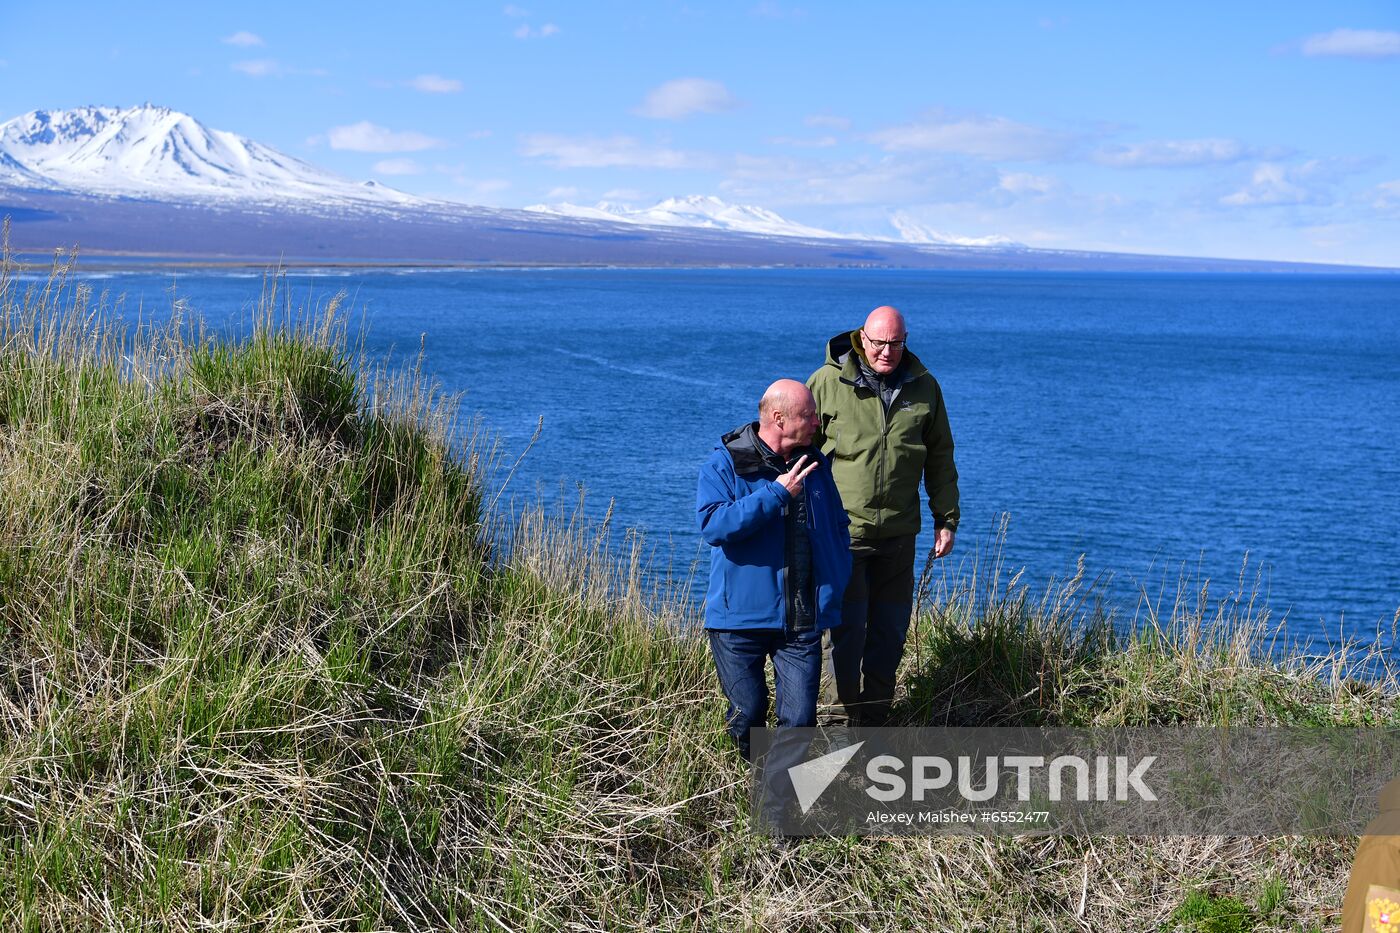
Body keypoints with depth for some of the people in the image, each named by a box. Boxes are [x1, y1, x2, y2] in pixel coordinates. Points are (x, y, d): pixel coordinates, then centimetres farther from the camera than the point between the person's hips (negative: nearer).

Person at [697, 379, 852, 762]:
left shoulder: (815, 464, 10)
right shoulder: (724, 464, -6)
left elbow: (838, 526, 22)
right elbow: (712, 525, -21)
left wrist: (836, 585, 8)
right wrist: (776, 493, -21)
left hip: (803, 618, 3)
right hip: (741, 615, -3)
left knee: (799, 720, -3)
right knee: (748, 714, 4)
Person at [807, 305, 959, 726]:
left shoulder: (924, 387, 7)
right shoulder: (827, 382, -4)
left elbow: (940, 459, 15)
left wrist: (946, 518, 12)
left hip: (898, 534, 4)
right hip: (842, 532, -3)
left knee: (890, 632, 9)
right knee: (845, 630, -6)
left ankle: (874, 721, 21)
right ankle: (842, 721, 6)